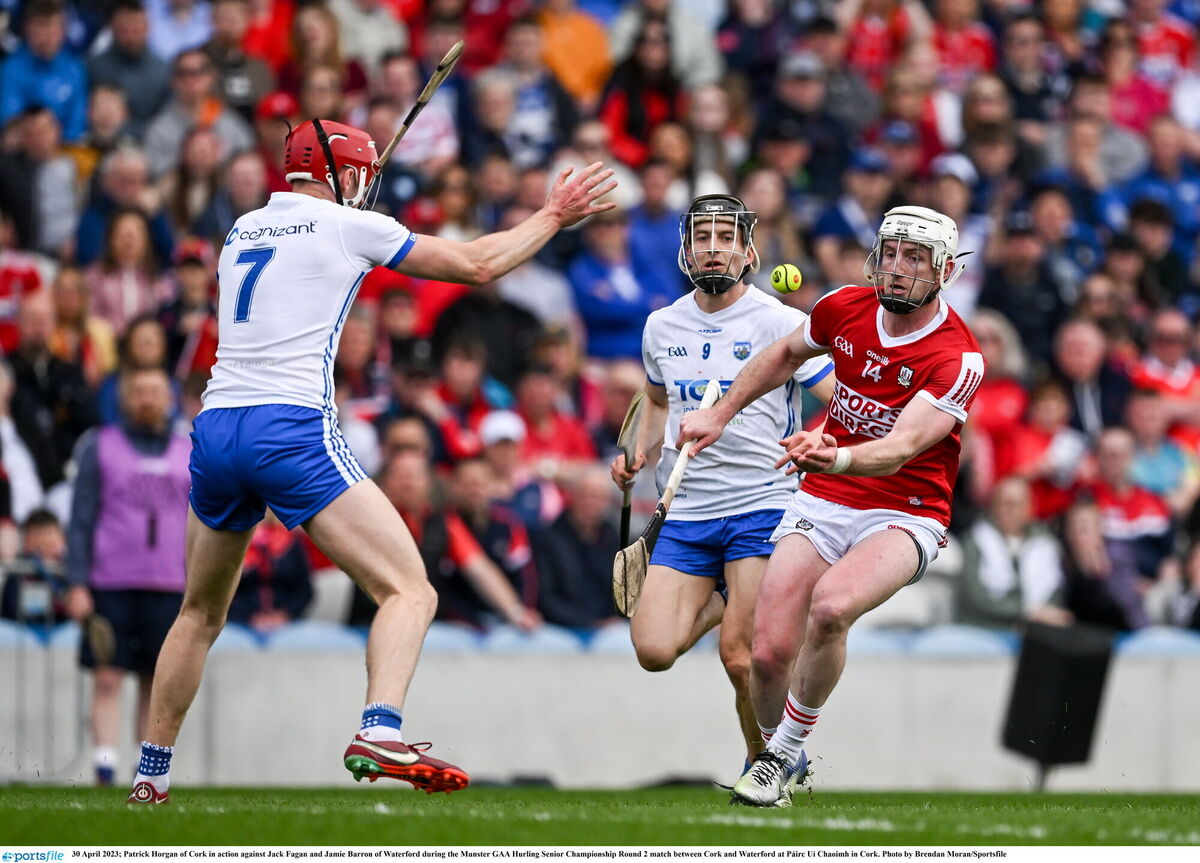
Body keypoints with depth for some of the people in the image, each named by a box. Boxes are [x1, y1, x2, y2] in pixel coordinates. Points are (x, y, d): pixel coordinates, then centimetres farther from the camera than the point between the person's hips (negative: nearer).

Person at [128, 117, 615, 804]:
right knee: (411, 592, -9)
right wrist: (554, 215, 20)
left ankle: (151, 774, 25)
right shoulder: (348, 226, 3)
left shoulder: (242, 232, 20)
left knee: (201, 613, 24)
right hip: (292, 430, -7)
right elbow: (478, 264, 7)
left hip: (215, 430, 7)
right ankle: (380, 737, -32)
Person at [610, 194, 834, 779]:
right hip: (686, 514, 5)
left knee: (740, 657, -13)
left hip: (761, 506, -5)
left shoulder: (779, 323, -6)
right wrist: (639, 455, 12)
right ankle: (724, 600, 22)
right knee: (654, 651, -9)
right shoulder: (662, 327, 10)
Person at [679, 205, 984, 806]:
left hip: (902, 516, -4)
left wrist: (836, 458, -48)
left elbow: (900, 449, -29)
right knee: (770, 653, -12)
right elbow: (788, 354, 23)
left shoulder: (958, 360, -16)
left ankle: (784, 751, -13)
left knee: (831, 605, -34)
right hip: (822, 503, 4)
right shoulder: (845, 309, 0)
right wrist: (721, 413, 24)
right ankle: (781, 755, 19)